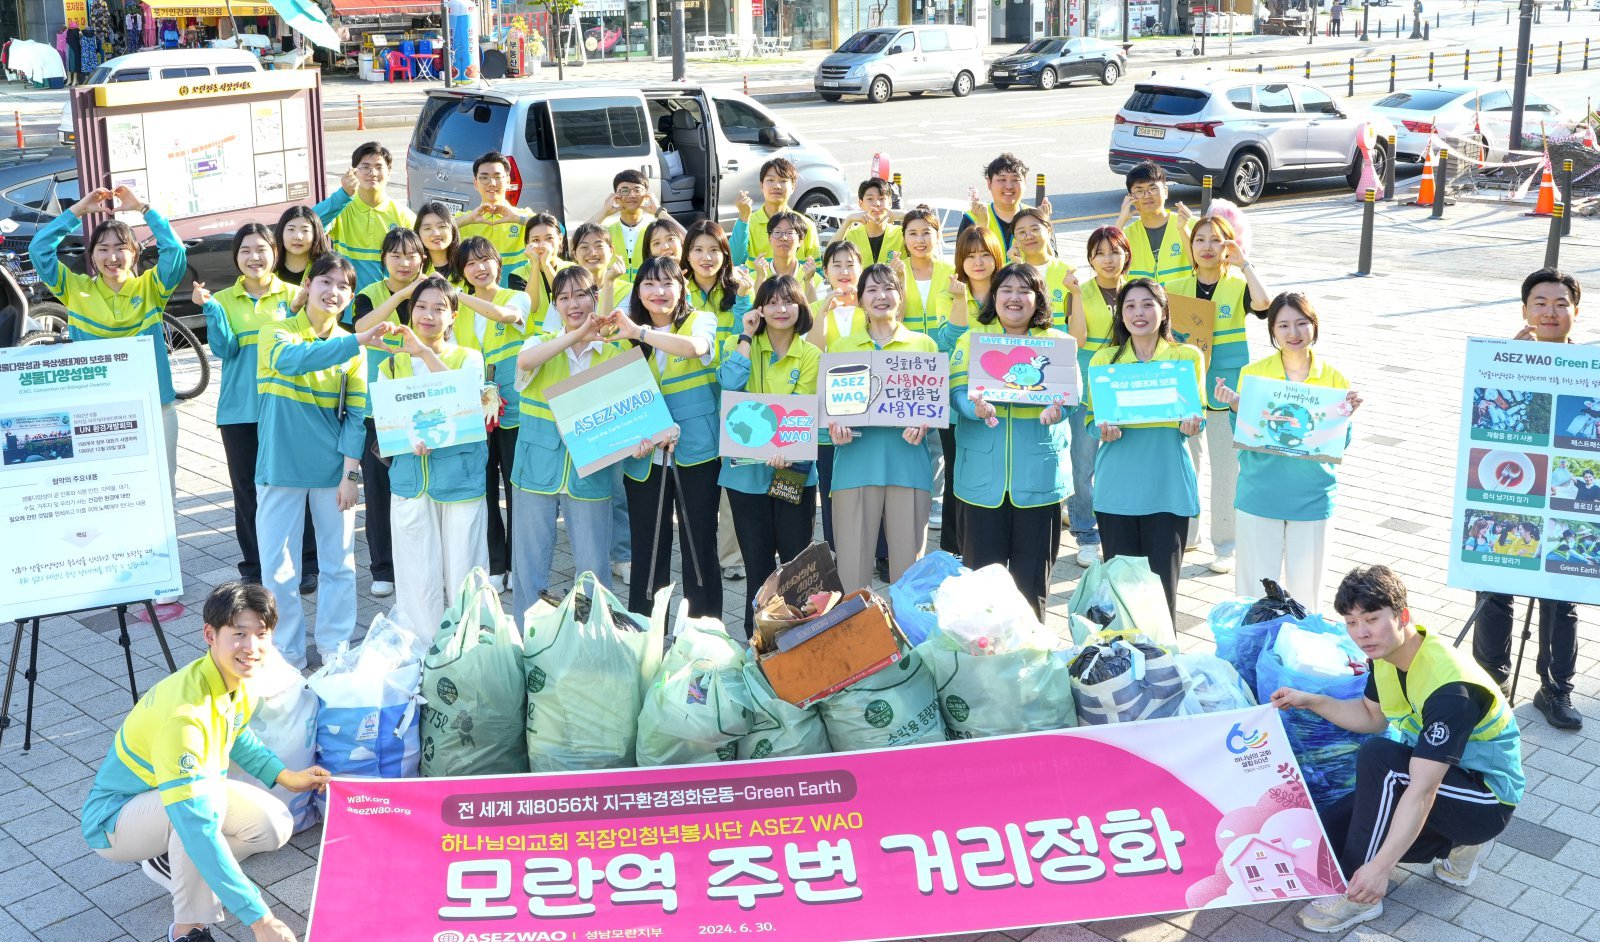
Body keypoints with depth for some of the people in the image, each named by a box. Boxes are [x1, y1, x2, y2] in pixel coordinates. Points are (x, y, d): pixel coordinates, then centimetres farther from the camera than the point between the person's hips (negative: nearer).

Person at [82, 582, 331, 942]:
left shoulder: (242, 680, -11)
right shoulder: (185, 710, -37)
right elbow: (197, 827, -43)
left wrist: (285, 776, 3)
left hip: (179, 791, 8)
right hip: (115, 820, -8)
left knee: (276, 825, -10)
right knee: (209, 797, -36)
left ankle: (168, 862, 13)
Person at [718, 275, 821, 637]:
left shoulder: (811, 356, 2)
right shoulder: (740, 344, 5)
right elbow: (730, 384, -15)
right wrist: (747, 336, -10)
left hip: (793, 468, 0)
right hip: (745, 467, 1)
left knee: (797, 559, 3)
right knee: (757, 563, 7)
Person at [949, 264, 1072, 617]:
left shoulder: (1057, 341, 10)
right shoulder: (973, 337, 8)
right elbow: (957, 389, -3)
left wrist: (1056, 408, -24)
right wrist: (977, 408, -25)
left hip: (1038, 472, 1)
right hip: (983, 473, 0)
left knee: (1032, 570, 6)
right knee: (982, 566, 3)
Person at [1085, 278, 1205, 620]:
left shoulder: (1187, 357, 5)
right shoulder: (1104, 360, 7)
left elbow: (1198, 413, 8)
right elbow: (1090, 418, 8)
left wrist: (1191, 424, -15)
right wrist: (1105, 430, -15)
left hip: (1168, 485, -1)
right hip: (1117, 486, 1)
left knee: (1163, 579, -1)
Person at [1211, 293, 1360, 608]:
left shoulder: (1333, 378, 0)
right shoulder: (1253, 373, -3)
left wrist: (1346, 415, -15)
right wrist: (1236, 406, -19)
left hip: (1311, 498, 1)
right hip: (1260, 496, -1)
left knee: (1306, 589, 10)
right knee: (1255, 585, 5)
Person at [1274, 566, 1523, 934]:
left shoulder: (1449, 689, -33)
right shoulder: (1386, 652, -8)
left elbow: (1422, 793, -38)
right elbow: (1373, 716, 12)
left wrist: (1381, 867, -43)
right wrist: (1311, 702, -2)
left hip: (1488, 800, -8)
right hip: (1438, 775, 9)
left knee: (1378, 756, -32)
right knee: (1330, 836, -3)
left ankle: (1361, 895, -19)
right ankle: (1458, 844, 11)